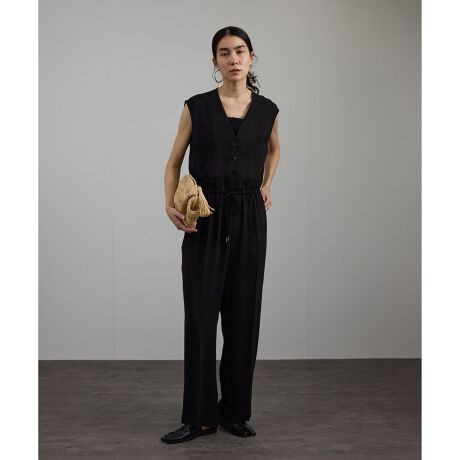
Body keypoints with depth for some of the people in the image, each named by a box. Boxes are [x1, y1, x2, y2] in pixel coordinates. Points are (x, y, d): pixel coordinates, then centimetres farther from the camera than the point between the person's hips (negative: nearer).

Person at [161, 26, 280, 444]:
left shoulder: (268, 110, 4)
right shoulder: (196, 107, -1)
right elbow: (174, 162, 5)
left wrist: (266, 186, 13)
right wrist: (170, 205, -10)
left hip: (249, 219, 2)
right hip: (205, 218, -2)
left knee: (243, 314, 5)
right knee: (200, 314, -1)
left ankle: (235, 411, 19)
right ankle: (199, 415, 10)